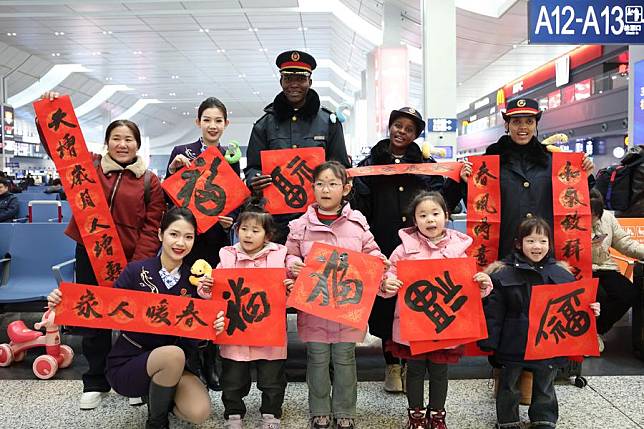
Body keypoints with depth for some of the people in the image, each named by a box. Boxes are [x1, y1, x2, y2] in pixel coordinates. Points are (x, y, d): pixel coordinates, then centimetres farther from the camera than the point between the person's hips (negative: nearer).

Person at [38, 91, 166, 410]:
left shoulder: (150, 182, 1)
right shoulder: (89, 166, 6)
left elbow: (152, 228, -4)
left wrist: (138, 265, -13)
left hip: (130, 261, -2)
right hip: (90, 255, 2)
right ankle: (95, 381, 28)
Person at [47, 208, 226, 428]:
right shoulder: (137, 271, -11)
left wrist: (215, 326, -23)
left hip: (173, 366, 3)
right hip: (127, 363, -3)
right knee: (174, 354, -35)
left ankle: (158, 394, 13)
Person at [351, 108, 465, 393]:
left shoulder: (426, 165, 13)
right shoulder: (369, 165, 9)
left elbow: (442, 202, 7)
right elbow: (359, 209, 0)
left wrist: (457, 181, -7)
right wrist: (348, 188, -17)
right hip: (383, 247, -1)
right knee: (385, 306, 4)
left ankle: (411, 363, 21)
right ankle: (391, 364, 21)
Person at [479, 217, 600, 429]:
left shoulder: (561, 274, 0)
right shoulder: (503, 273, -9)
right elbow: (494, 312, -9)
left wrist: (589, 309, -9)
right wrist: (489, 341, -12)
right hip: (512, 346, -2)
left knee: (545, 387, 18)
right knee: (508, 386, 13)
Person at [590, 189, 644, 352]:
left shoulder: (607, 217, 4)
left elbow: (625, 243, 6)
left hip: (604, 268, 6)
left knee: (630, 294, -16)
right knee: (599, 296, -31)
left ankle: (597, 331, 5)